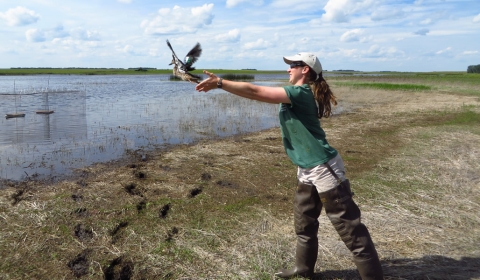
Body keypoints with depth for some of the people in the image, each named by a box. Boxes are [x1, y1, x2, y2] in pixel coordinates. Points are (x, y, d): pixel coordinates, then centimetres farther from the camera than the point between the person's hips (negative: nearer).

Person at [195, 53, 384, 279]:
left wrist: (219, 83, -14)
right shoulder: (297, 95, 13)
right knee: (304, 224, 21)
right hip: (307, 170, 11)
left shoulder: (300, 93, -18)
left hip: (324, 169, -11)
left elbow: (255, 92, -20)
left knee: (350, 228, 1)